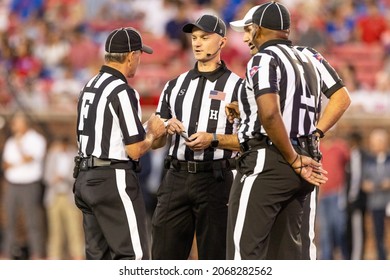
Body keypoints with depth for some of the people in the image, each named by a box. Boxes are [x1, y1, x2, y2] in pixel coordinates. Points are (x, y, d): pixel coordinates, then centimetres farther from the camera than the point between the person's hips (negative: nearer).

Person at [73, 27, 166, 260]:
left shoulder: (89, 88, 13)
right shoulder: (122, 91, -15)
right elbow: (135, 150, -17)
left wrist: (144, 129, 17)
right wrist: (152, 133, 4)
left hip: (85, 179, 9)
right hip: (113, 180, -9)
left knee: (98, 256, 11)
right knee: (134, 256, -7)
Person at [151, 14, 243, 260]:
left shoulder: (237, 87, 2)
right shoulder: (175, 85, 18)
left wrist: (213, 139, -15)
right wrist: (167, 127, -3)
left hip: (215, 181, -4)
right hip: (176, 177, 4)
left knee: (214, 256, -1)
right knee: (164, 255, 1)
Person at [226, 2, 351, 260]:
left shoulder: (263, 59, -9)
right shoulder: (310, 57, 13)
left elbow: (270, 113, -22)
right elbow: (342, 98, 15)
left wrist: (294, 161, -15)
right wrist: (315, 134, 9)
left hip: (267, 162, -8)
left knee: (245, 248, -9)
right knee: (286, 249, 12)